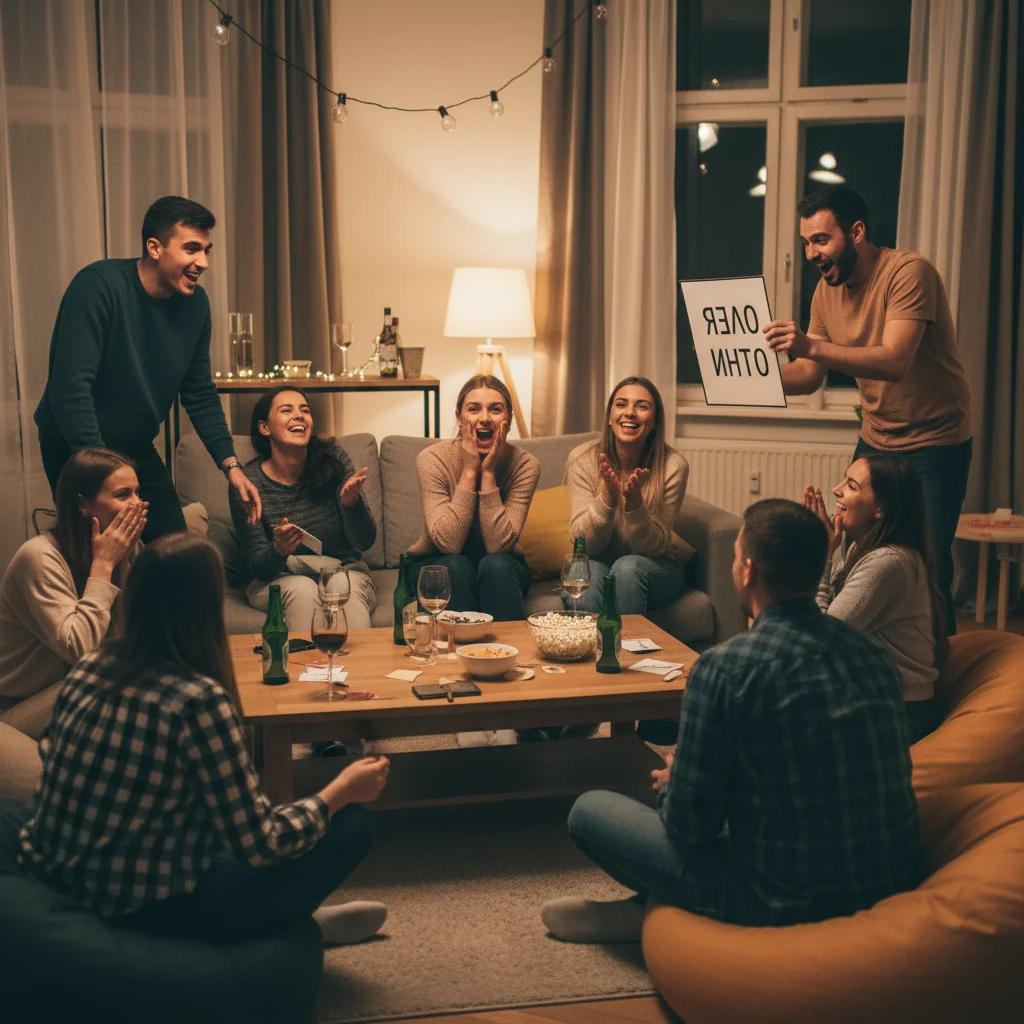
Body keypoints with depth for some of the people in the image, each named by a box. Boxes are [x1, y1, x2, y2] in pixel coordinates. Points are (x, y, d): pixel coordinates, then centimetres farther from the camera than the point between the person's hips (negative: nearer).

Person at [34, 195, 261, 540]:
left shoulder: (196, 302, -3)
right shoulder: (99, 285, -23)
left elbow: (200, 395, 5)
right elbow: (70, 387, -30)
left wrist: (230, 465, -4)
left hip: (138, 449, 7)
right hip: (77, 448, -6)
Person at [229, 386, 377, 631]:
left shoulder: (333, 460, -8)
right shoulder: (246, 481, -10)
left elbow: (365, 541, -9)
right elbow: (257, 565, -6)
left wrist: (351, 502, -30)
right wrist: (278, 551, -30)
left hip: (345, 572, 1)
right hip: (276, 581, -1)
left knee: (343, 584, -32)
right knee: (301, 588, -32)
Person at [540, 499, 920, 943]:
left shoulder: (725, 667, -19)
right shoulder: (874, 653, -1)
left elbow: (689, 825, -14)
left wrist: (671, 783, 10)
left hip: (789, 904, -6)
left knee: (589, 811, 5)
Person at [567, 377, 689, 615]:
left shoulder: (673, 466, -14)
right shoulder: (583, 459, -11)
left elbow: (655, 547, -12)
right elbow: (585, 544, -13)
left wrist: (635, 503, -30)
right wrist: (607, 498, -31)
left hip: (655, 569, 0)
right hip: (599, 563, 0)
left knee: (627, 567, -32)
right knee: (589, 570, -32)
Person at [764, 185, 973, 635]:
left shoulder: (909, 272, -20)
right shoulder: (828, 289, 2)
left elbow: (894, 362, -33)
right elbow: (809, 375, 3)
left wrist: (812, 346, -46)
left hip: (935, 442, -6)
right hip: (875, 441, 7)